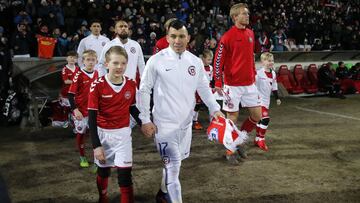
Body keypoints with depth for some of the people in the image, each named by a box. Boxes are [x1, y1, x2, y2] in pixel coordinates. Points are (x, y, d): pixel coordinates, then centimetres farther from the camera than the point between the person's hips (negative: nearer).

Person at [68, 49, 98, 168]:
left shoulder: (96, 74, 3)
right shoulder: (79, 75, -12)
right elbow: (71, 94, -14)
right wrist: (75, 109, -22)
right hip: (81, 111, -3)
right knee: (81, 133, 11)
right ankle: (82, 157, 28)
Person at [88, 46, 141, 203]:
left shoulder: (131, 85, -6)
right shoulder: (97, 86, -16)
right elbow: (92, 118, -13)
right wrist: (96, 145, -16)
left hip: (123, 134, 1)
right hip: (103, 134, -1)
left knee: (125, 175, -5)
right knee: (103, 171, 18)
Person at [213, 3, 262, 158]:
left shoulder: (250, 33, 9)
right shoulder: (227, 37, -11)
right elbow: (218, 60, -9)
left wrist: (254, 74, 18)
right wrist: (218, 83, -11)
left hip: (249, 83, 6)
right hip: (233, 84, -6)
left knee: (257, 115, 7)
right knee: (232, 117, 3)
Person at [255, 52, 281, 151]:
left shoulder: (273, 73, 6)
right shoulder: (258, 73, -17)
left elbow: (274, 87, 17)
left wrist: (277, 98, 18)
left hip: (266, 100, 7)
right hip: (259, 99, -7)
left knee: (260, 120, 15)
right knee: (265, 118, -16)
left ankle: (257, 139, 27)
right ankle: (261, 140, -5)